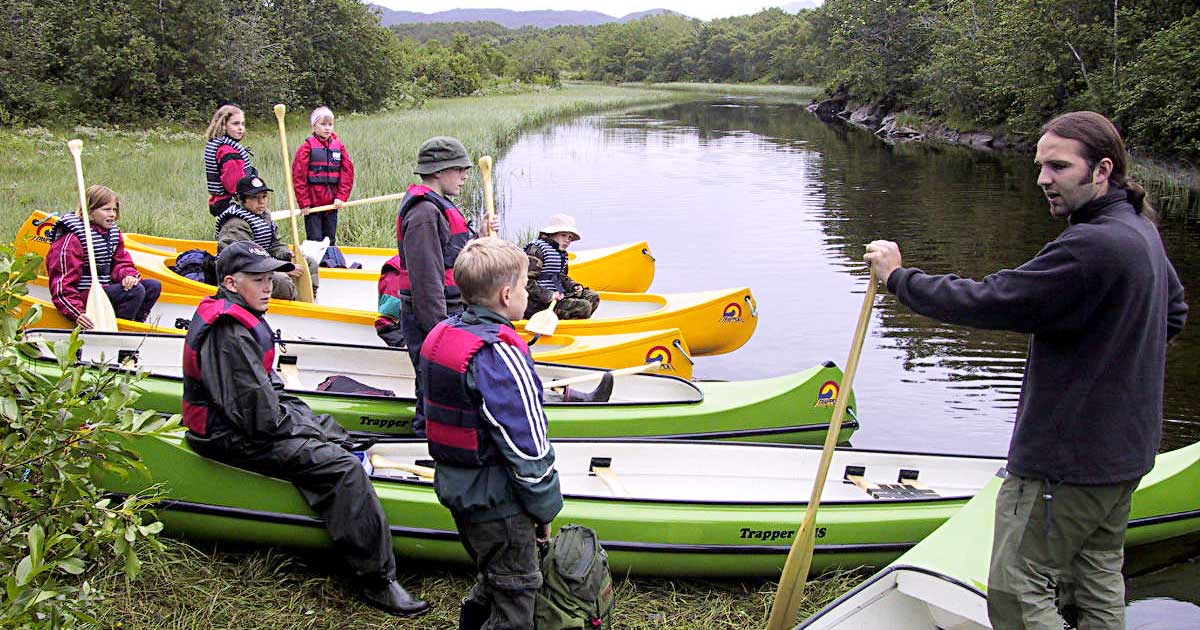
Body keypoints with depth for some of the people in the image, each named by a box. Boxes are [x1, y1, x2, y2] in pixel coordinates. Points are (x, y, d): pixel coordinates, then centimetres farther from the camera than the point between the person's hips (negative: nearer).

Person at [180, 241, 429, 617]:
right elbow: (259, 415, -27)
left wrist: (303, 416, 9)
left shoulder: (241, 317, 10)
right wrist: (304, 428, -13)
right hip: (235, 440, -12)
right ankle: (377, 581, -18)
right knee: (342, 467, -21)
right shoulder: (229, 334, -24)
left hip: (256, 420, 12)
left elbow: (270, 385, 20)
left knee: (337, 436, 18)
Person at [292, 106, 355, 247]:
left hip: (332, 203, 3)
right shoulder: (307, 147, -5)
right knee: (315, 240, 1)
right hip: (312, 202, -3)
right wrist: (303, 202, -10)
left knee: (331, 240, 12)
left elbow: (348, 172, 4)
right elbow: (298, 176, -7)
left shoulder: (339, 146, 6)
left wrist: (341, 197, -5)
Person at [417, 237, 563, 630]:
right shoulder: (502, 356, -25)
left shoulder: (441, 336, 3)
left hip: (457, 489, 9)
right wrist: (544, 508, -11)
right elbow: (527, 446, -23)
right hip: (499, 502, -9)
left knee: (493, 580, 27)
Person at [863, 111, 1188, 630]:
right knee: (1098, 579, 21)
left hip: (1066, 460, -10)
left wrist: (899, 277, -15)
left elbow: (990, 301, -26)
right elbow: (1174, 312, 24)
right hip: (1124, 450, 10)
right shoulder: (1141, 230, 7)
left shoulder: (1094, 245, -26)